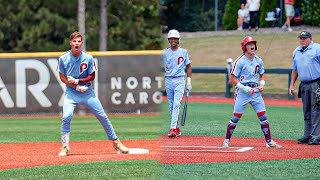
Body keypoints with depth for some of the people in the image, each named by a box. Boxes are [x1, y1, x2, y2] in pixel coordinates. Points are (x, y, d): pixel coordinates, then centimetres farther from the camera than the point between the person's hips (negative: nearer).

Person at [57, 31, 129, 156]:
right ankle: (65, 147, -8)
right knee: (66, 117, -20)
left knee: (102, 116, 2)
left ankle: (116, 142, 18)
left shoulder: (88, 58, -9)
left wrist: (77, 81, -17)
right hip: (71, 92, -1)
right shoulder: (63, 58, -9)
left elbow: (92, 76, -2)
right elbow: (62, 77, -3)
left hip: (88, 92, 1)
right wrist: (76, 87, -14)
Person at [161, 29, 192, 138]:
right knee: (171, 105, 6)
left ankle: (173, 128, -22)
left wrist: (189, 82, 2)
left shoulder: (183, 52, 4)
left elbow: (188, 67, 8)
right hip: (168, 80, 3)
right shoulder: (165, 52, 7)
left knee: (176, 104, -15)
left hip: (179, 80, -3)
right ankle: (177, 129, 15)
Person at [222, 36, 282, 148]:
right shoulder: (240, 61, -11)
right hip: (242, 92, -5)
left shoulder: (258, 61, 8)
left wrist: (262, 84, 2)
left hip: (255, 91, 5)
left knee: (263, 116, 1)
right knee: (236, 117, -4)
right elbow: (233, 78, -10)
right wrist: (244, 88, -19)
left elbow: (262, 75, 21)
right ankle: (227, 140, 7)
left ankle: (269, 141, 7)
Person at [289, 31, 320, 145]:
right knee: (306, 112, 10)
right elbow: (295, 69, 23)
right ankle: (307, 135, 16)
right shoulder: (296, 52, 16)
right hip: (304, 85, 7)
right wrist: (292, 85, 17)